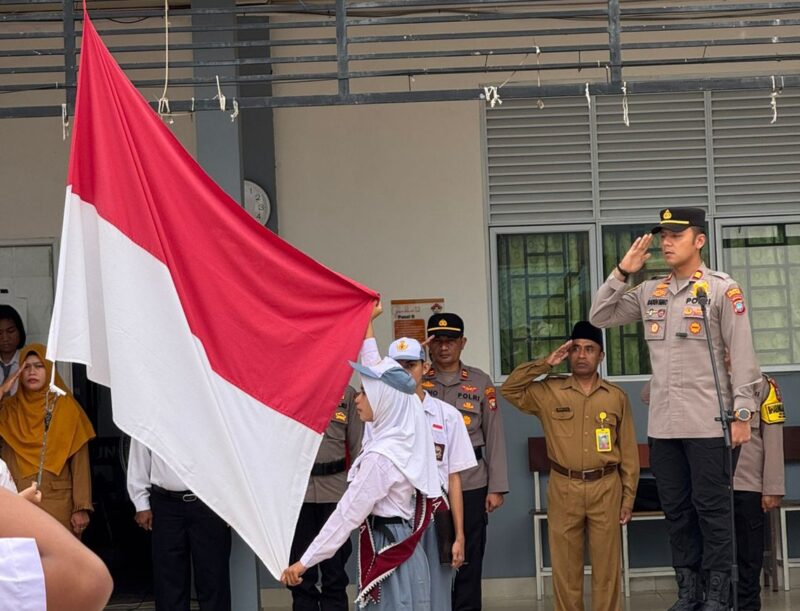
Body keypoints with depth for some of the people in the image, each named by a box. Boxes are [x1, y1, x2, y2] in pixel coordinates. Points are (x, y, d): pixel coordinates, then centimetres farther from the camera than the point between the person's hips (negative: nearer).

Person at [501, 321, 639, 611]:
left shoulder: (616, 397, 5)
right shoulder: (549, 391, 5)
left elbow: (628, 452, 6)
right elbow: (509, 389, -3)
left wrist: (628, 499, 4)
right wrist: (545, 364, -5)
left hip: (605, 488, 0)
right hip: (564, 489, 0)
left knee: (607, 567, 4)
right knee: (565, 568, 4)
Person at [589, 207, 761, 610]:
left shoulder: (722, 289, -4)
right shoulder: (650, 292, 11)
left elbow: (743, 355, -7)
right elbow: (599, 318, 14)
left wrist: (742, 413, -11)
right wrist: (622, 272, 3)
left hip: (707, 422, -6)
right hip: (662, 423, 6)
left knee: (711, 508, -1)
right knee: (676, 509, 10)